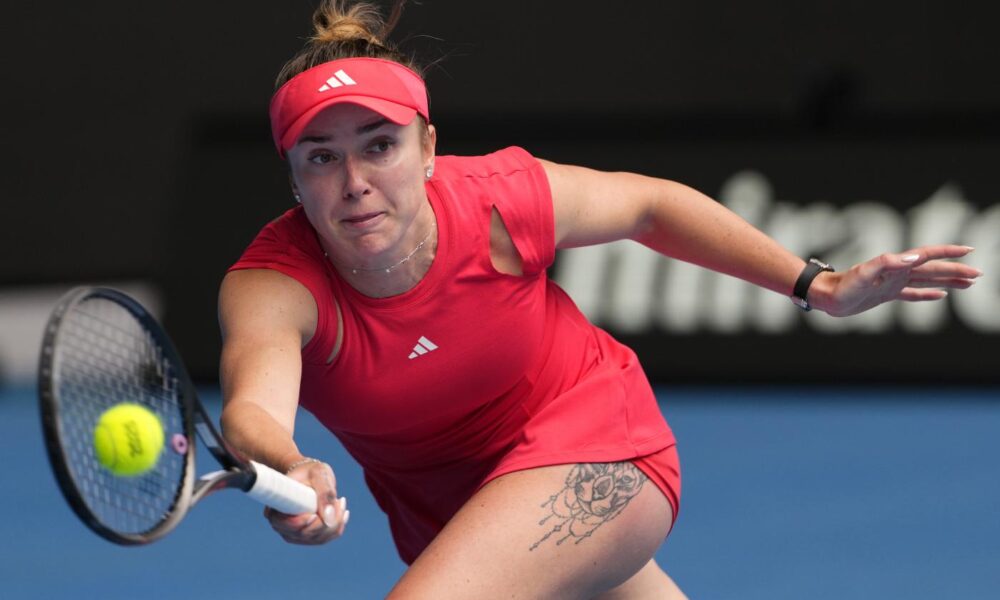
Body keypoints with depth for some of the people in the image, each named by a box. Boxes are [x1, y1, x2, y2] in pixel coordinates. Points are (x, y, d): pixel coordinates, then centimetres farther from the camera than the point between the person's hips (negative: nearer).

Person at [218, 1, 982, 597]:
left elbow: (648, 202, -3)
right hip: (445, 510, 3)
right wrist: (287, 474, -76)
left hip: (593, 447, -3)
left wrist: (818, 286, -3)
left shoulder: (498, 203, -25)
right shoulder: (274, 284, -29)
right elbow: (253, 405, -52)